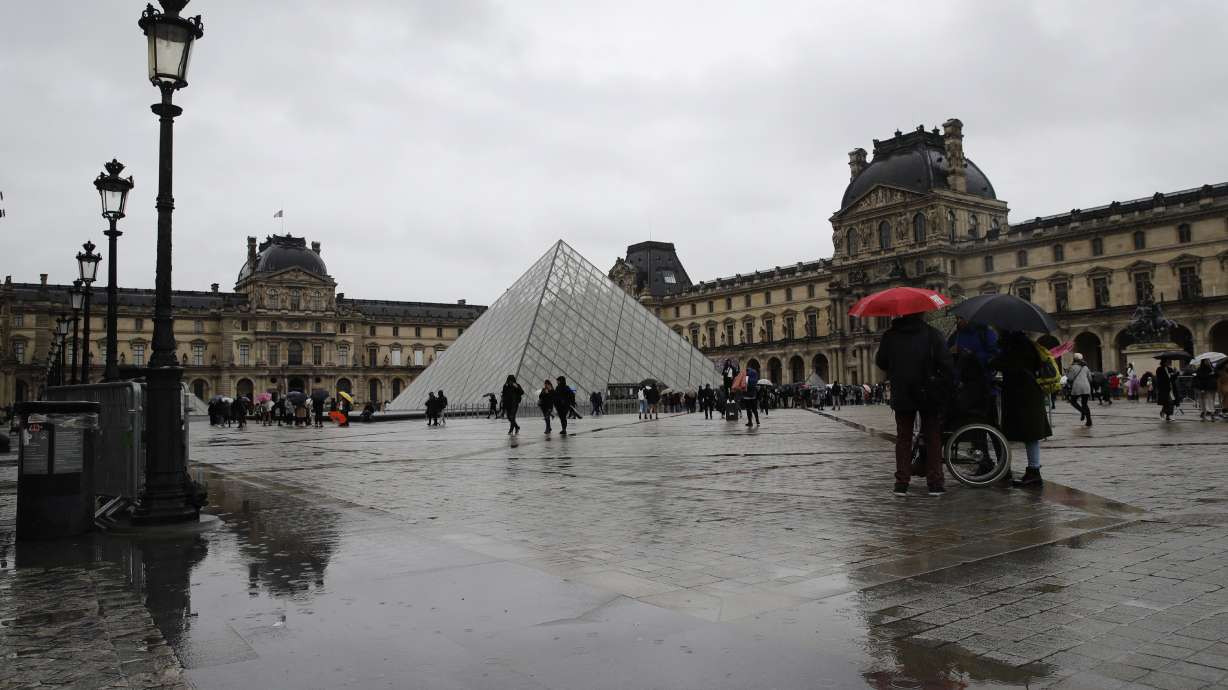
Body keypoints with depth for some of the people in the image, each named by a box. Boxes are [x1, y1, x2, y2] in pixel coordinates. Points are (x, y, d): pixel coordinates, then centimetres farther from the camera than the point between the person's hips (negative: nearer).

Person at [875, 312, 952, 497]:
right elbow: (946, 364, -9)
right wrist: (946, 390, -2)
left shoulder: (890, 336, -2)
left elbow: (880, 362, 7)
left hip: (901, 395, 1)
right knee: (932, 438, 9)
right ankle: (935, 483, 8)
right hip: (928, 394, -1)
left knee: (903, 438, 9)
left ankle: (901, 484, 6)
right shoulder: (932, 334, -6)